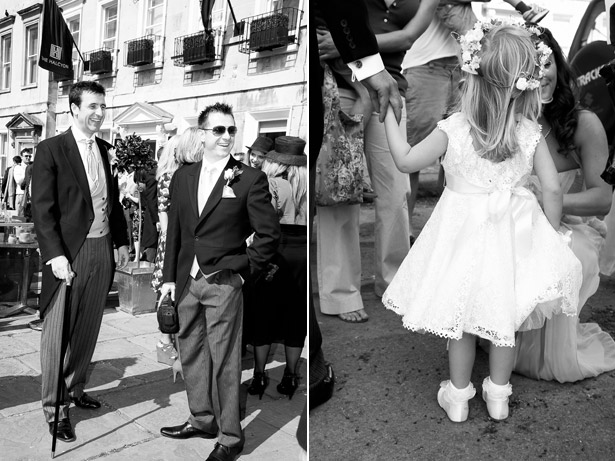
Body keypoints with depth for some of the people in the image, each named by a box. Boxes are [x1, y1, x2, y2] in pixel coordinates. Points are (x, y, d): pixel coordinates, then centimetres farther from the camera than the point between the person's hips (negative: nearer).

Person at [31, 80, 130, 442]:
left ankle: (75, 389, 31)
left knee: (89, 328, 14)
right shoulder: (51, 149, -6)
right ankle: (55, 406, 15)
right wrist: (55, 255, -18)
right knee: (58, 332, 3)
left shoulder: (106, 150, 11)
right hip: (69, 252, -5)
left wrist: (121, 241, 11)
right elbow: (42, 208, -10)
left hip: (103, 249, 5)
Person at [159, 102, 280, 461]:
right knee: (191, 354, 16)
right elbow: (175, 231, 14)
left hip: (223, 284, -5)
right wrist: (169, 277, 10)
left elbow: (269, 235, -5)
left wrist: (244, 271, -7)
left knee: (225, 362, 0)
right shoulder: (183, 177, 10)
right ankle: (202, 420, 34)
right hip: (187, 281, 6)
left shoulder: (250, 179, -6)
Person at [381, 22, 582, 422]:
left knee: (461, 317, 16)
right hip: (513, 236, 2)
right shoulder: (531, 132, -10)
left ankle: (458, 397, 29)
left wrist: (388, 115, 5)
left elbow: (406, 161, -6)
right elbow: (553, 189, -7)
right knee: (505, 318, 18)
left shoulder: (453, 129, -16)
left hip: (463, 235, -1)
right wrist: (552, 236, 8)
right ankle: (498, 394, 33)